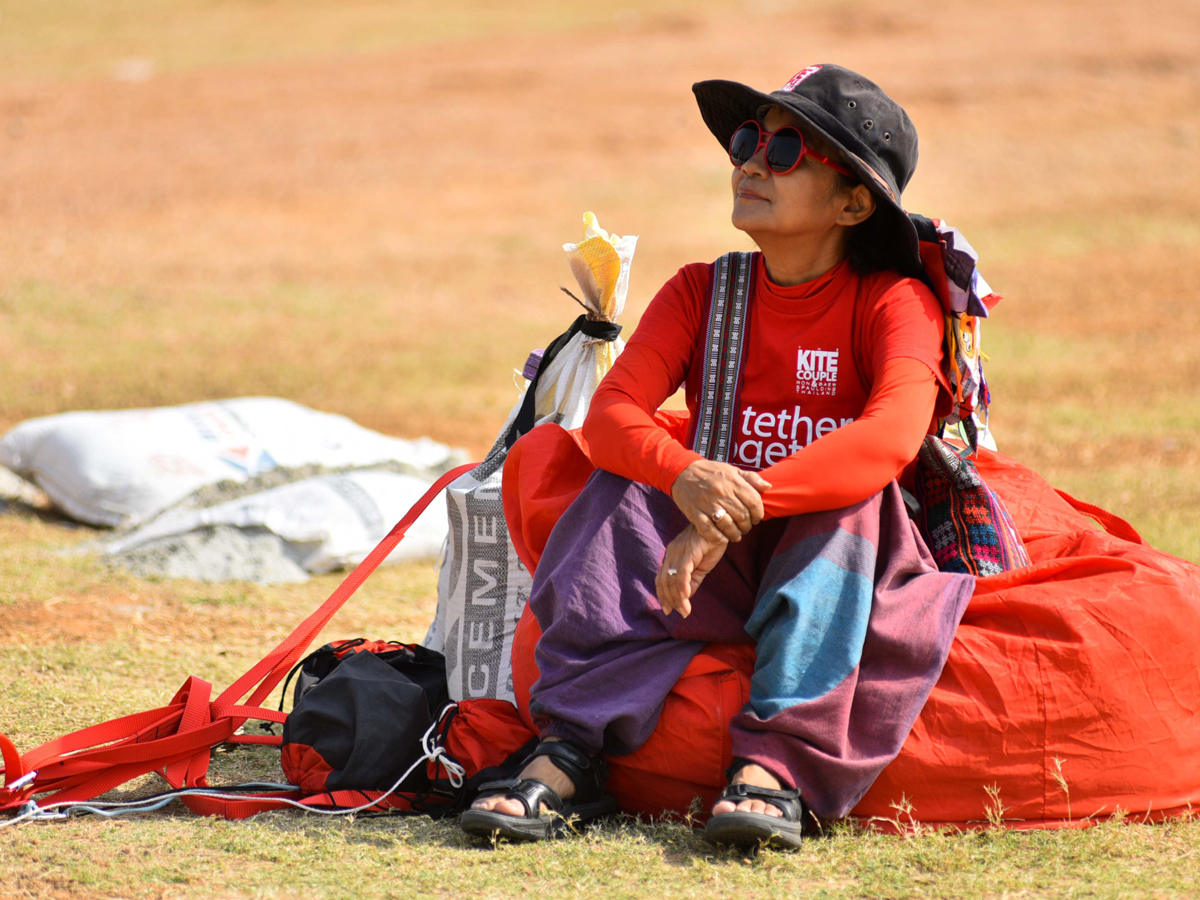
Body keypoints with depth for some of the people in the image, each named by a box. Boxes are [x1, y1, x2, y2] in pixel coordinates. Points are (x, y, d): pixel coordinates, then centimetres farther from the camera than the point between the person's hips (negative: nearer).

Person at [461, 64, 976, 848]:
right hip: (720, 571, 3)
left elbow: (893, 436, -28)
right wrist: (685, 475, -34)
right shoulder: (702, 292, 5)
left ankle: (777, 764, -44)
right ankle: (568, 754, -32)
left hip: (836, 575, -3)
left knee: (855, 498, -32)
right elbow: (612, 414, -9)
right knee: (626, 490, -21)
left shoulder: (896, 303, -8)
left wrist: (739, 509, -37)